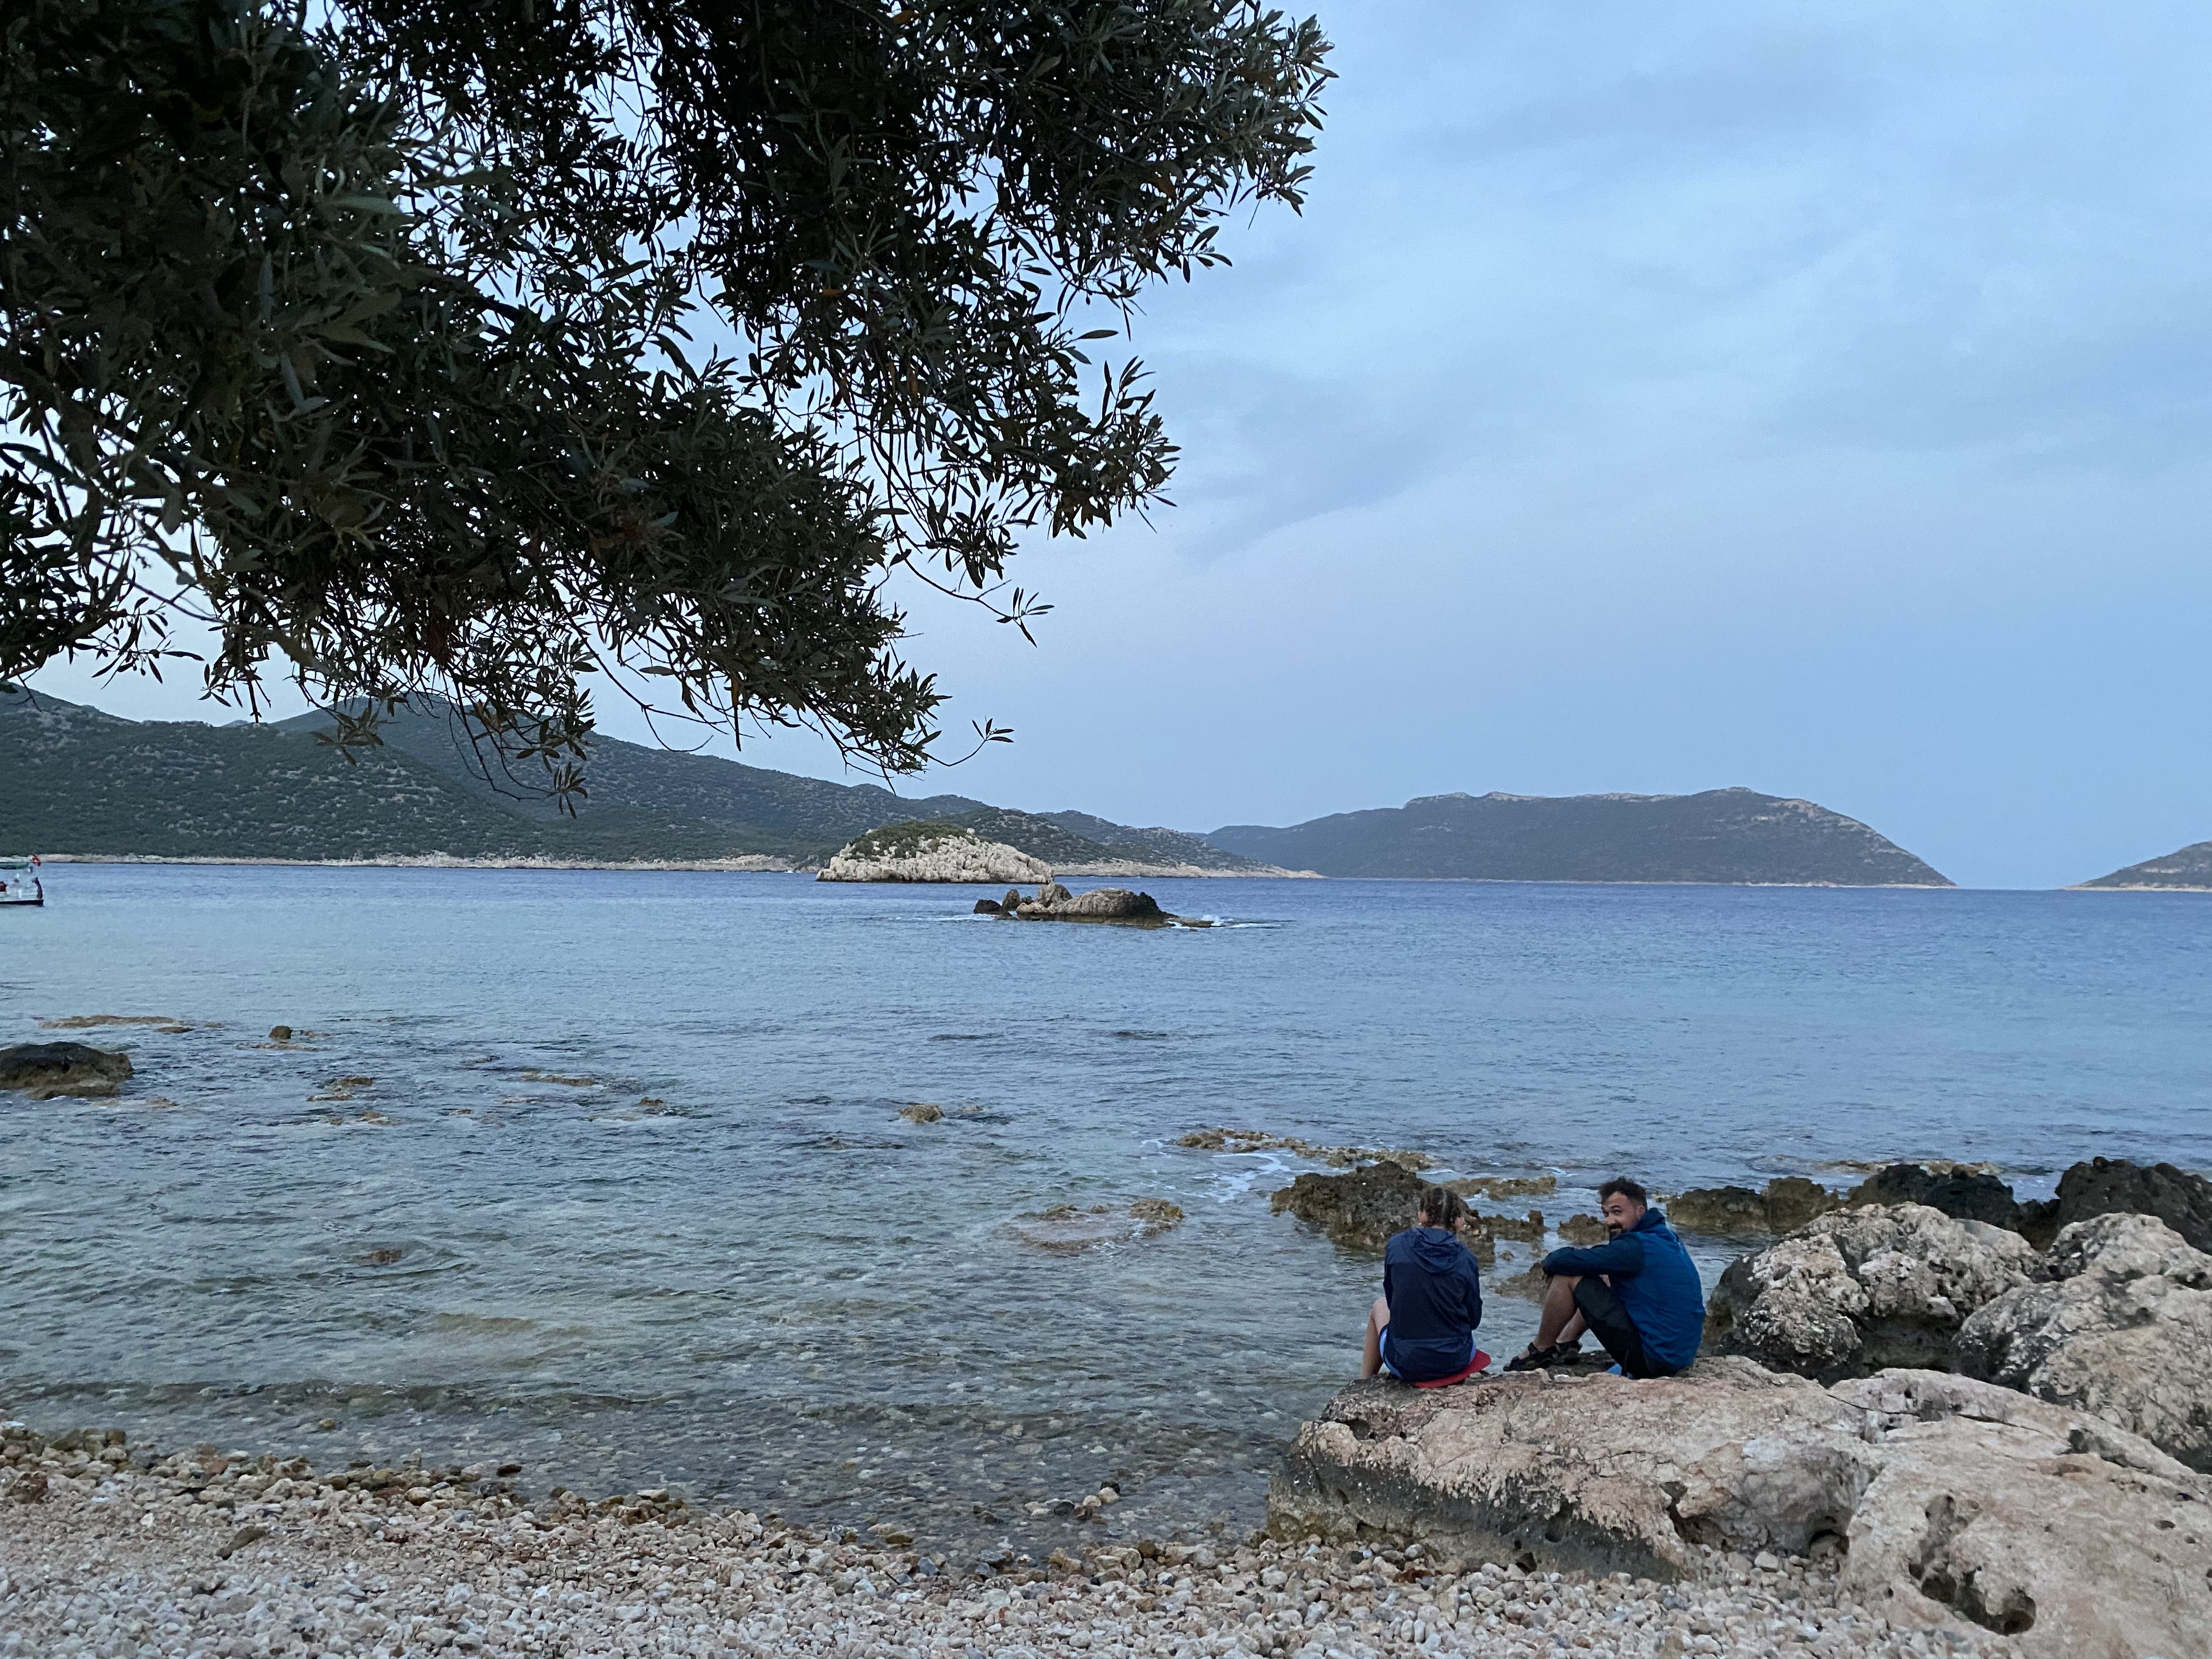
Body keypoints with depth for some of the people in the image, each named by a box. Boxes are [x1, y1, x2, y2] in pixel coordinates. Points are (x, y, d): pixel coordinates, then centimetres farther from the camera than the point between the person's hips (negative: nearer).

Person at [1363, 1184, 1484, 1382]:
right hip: (1456, 1362, 1)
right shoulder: (1464, 1259, -9)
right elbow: (1474, 1319, 1)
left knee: (1380, 1306, 31)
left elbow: (1392, 1300, 5)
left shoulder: (1397, 1246, -8)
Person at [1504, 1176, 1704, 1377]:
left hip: (1650, 1360, -10)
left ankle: (1541, 1350, 11)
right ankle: (1565, 1343, 28)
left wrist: (1551, 1259, 4)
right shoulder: (1668, 1238, 10)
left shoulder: (1635, 1247, -19)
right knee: (1603, 1278, 24)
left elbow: (1558, 1262, -19)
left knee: (1567, 1277, -7)